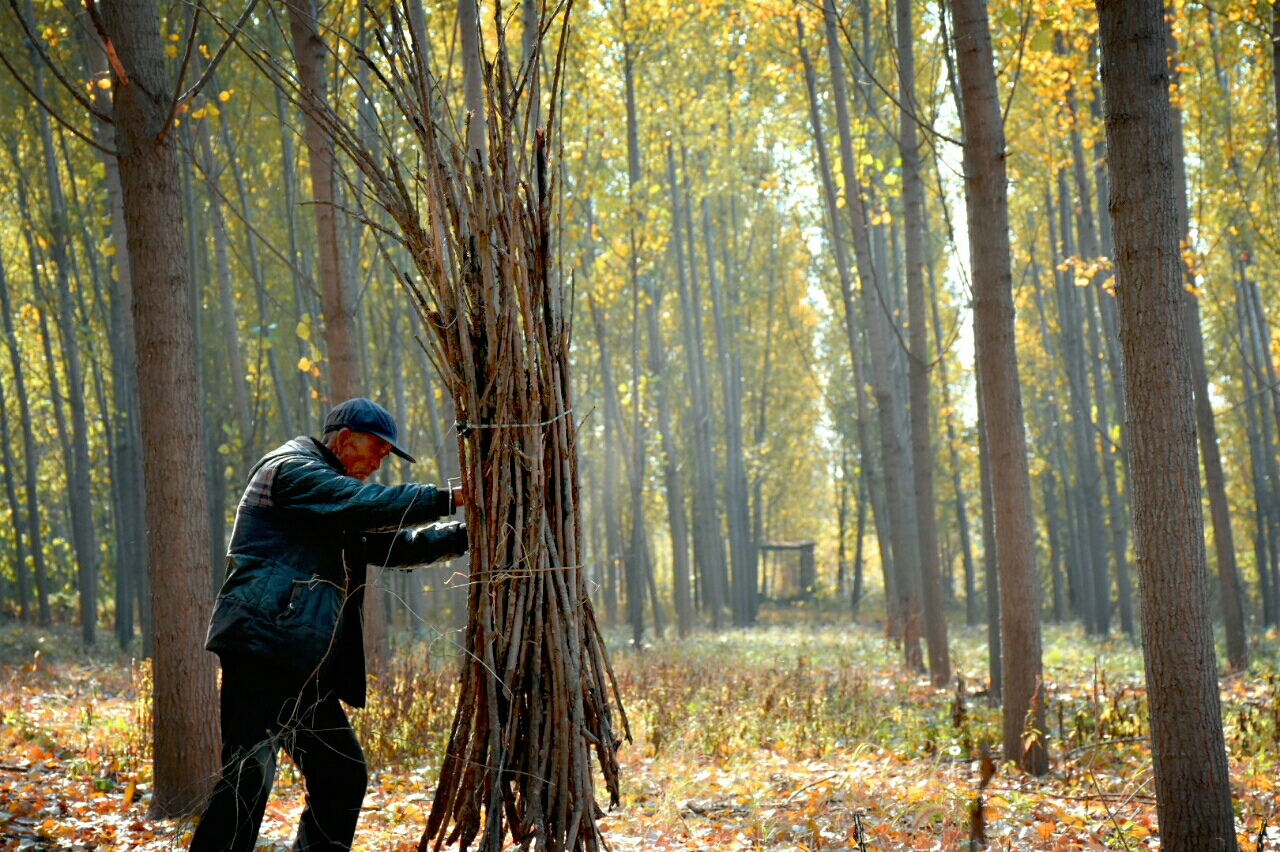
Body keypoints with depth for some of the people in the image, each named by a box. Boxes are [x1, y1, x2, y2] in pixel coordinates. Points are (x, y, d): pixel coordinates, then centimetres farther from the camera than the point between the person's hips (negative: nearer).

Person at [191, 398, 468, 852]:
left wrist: (462, 535, 11)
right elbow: (368, 505, -16)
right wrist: (448, 499, -13)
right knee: (248, 776, -16)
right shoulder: (289, 469, -4)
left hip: (305, 664, 10)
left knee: (342, 773, 9)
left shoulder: (331, 492, 27)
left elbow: (389, 545, 23)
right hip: (263, 647, -10)